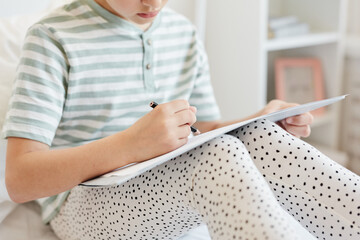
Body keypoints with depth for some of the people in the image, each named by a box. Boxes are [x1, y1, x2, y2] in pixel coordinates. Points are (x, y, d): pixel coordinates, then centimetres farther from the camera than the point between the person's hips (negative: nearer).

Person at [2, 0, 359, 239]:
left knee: (257, 139, -25)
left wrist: (260, 122, -9)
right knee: (217, 156, -34)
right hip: (83, 204, -5)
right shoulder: (52, 37, -10)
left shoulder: (183, 34, 8)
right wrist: (129, 145, -34)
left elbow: (205, 130, 14)